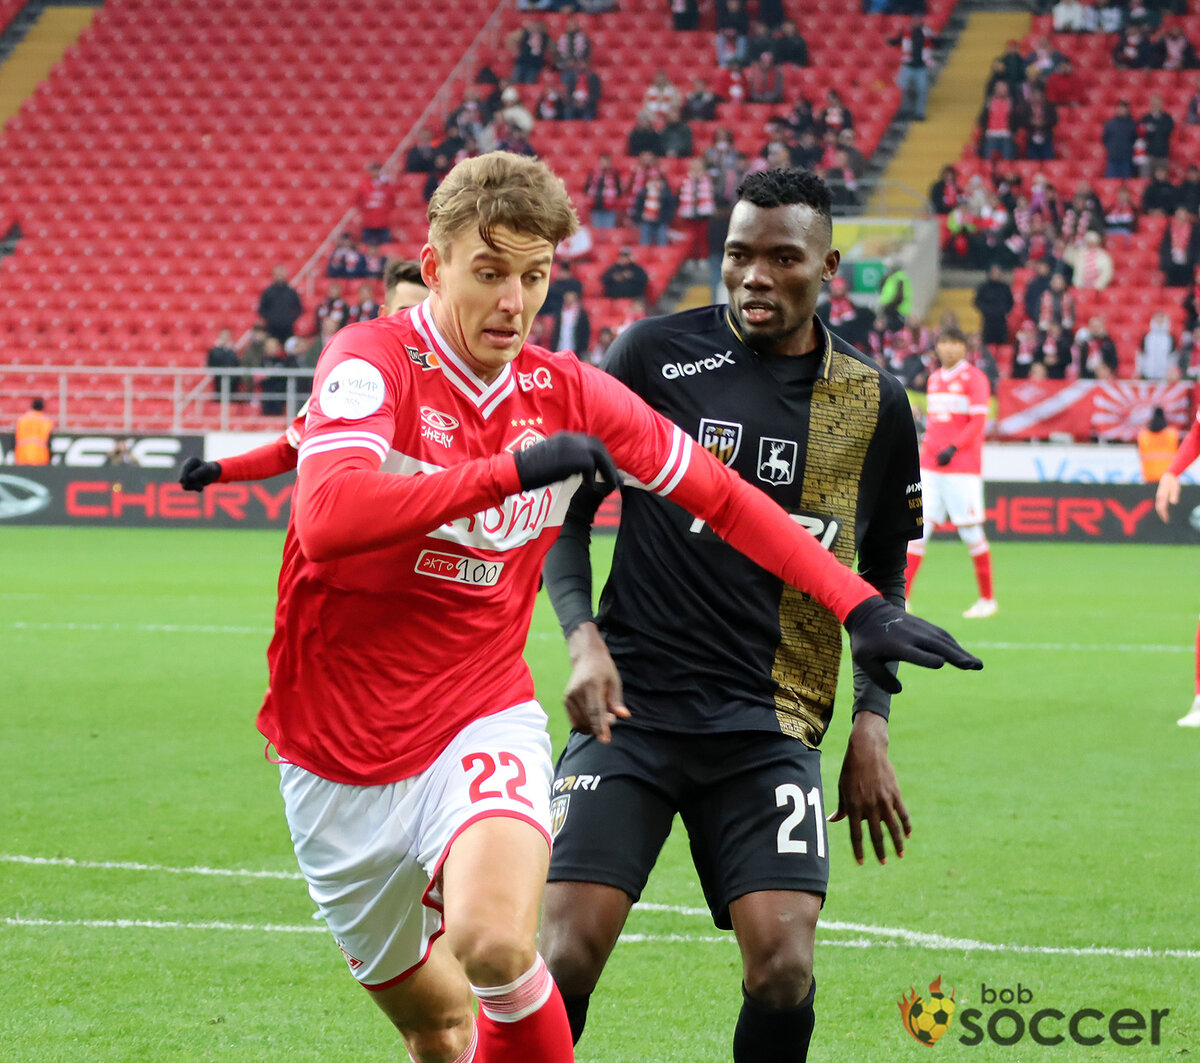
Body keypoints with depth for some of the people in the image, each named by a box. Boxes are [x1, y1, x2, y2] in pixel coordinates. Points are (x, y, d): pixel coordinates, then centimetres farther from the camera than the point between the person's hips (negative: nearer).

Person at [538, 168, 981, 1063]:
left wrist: (871, 727, 10)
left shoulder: (873, 404, 7)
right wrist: (583, 637, -7)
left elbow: (882, 575, 19)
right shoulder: (655, 354, 0)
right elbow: (565, 504, 8)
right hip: (633, 707, -1)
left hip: (771, 728, 2)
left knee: (784, 969, -13)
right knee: (567, 956, -13)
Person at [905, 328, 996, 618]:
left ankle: (987, 600, 11)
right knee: (919, 528, -3)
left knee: (971, 532, -2)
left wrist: (953, 448, -19)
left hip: (963, 468, -6)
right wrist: (926, 450, 14)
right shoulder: (934, 379, 17)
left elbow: (978, 422, -10)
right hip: (930, 467, 6)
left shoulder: (974, 378, -4)